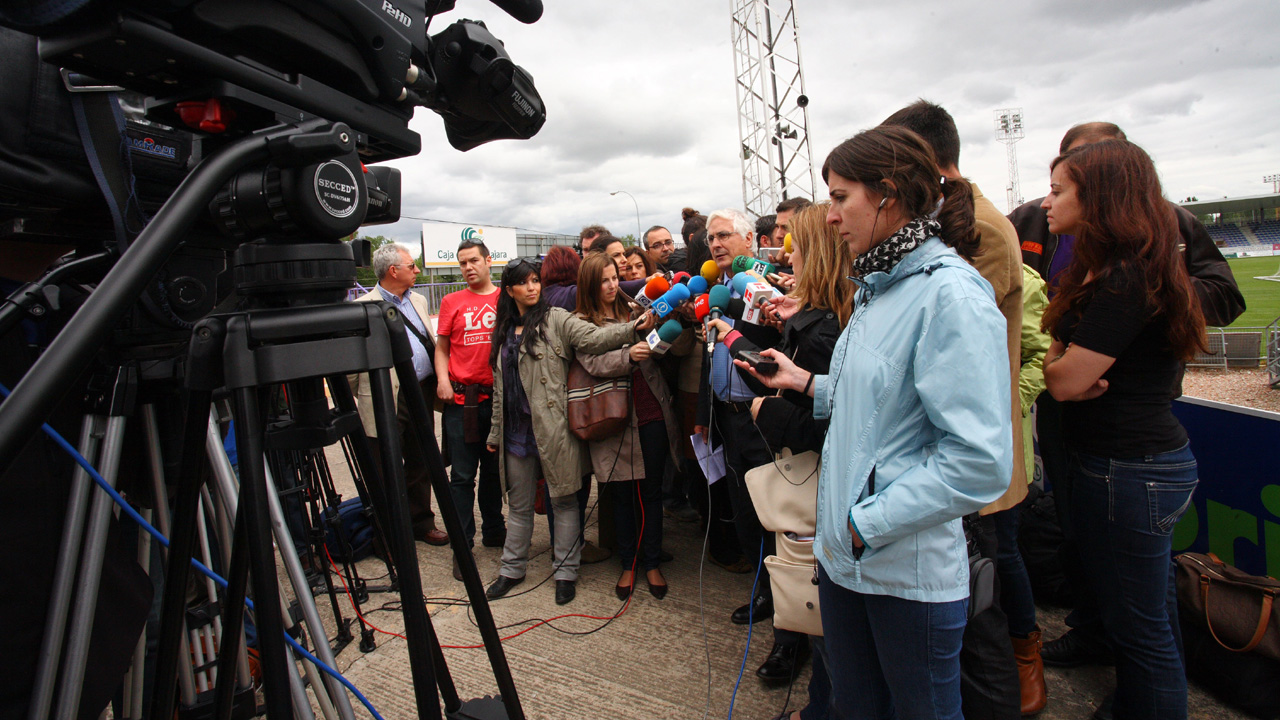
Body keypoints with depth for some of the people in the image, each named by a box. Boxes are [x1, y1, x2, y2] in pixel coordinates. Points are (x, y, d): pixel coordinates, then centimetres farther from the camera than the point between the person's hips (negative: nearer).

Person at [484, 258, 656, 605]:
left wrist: (633, 328, -36)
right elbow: (500, 386, 18)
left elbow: (593, 337, -19)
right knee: (519, 503, 16)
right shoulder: (503, 332, 14)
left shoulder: (555, 320, -2)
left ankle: (565, 571, 19)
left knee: (563, 500, 5)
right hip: (516, 430, 5)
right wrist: (494, 433, 19)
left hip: (553, 427, -5)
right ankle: (512, 569, 31)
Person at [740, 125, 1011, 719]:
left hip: (912, 572, -8)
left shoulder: (953, 296, -20)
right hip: (843, 555, 8)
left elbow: (980, 460, -25)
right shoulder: (878, 287, 9)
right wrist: (810, 384, 9)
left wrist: (868, 523, -21)